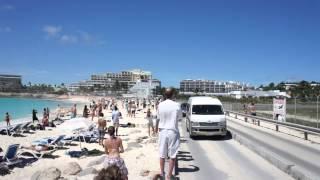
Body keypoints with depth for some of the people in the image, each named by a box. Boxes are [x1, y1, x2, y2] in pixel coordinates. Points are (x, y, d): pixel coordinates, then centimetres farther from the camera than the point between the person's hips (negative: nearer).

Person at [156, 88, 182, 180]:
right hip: (173, 132, -3)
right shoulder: (177, 105, -10)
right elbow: (179, 118, 1)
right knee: (172, 155, 6)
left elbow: (158, 118, 3)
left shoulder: (160, 105, -4)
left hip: (162, 131, 3)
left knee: (162, 154, 14)